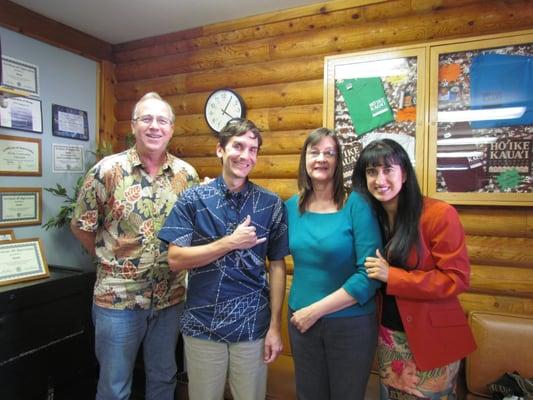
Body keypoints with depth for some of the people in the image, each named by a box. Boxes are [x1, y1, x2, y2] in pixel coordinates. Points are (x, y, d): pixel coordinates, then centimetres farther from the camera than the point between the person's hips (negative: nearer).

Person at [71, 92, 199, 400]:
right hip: (118, 297, -2)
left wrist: (177, 262, 3)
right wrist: (110, 260, 4)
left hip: (171, 297, 3)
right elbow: (81, 226, 0)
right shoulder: (107, 170, -9)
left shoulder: (187, 174, -1)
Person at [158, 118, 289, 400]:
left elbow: (277, 266, 0)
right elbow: (175, 260, -10)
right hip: (202, 325, 0)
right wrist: (230, 242, -18)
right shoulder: (193, 199, -5)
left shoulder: (271, 204, -2)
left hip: (253, 326, 1)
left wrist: (275, 326, -3)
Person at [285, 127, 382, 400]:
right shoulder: (292, 206, -1)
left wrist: (316, 309, -17)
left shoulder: (356, 204, -14)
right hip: (300, 320, 4)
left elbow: (370, 273, -18)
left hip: (351, 322, -3)